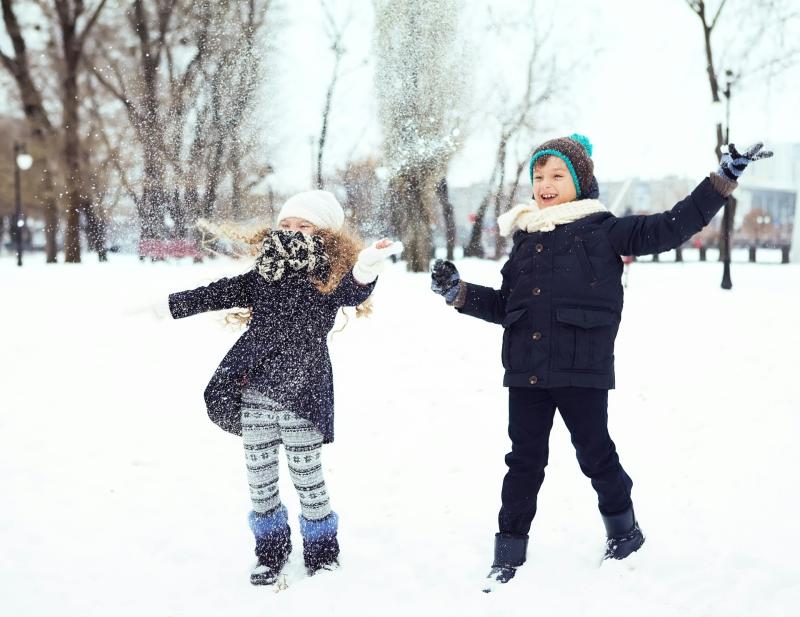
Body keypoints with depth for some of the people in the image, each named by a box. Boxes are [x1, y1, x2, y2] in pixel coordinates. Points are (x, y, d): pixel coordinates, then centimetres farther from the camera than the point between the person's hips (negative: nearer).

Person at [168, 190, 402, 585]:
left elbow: (353, 291, -26)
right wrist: (166, 305, 12)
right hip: (254, 394, 4)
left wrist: (366, 269, -50)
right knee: (259, 478, 12)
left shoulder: (331, 279, -6)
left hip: (301, 397, -4)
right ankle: (270, 552, 29)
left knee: (307, 477, 4)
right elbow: (218, 294, 13)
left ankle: (322, 554, 24)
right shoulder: (264, 275, 8)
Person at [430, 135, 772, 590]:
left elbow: (670, 228, -7)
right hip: (526, 369, 4)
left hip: (582, 368, -4)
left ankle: (623, 527, 32)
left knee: (595, 453, 8)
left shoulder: (602, 230, -2)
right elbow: (505, 306, 20)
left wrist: (725, 177, -10)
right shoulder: (526, 238, 13)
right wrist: (458, 292, 9)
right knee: (525, 460, 9)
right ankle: (510, 550, 17)